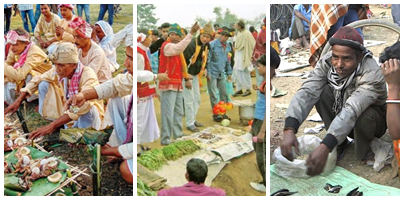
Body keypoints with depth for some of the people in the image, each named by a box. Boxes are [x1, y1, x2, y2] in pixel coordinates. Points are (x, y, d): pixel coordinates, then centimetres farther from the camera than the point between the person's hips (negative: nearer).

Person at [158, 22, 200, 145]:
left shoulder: (177, 49, 19)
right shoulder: (167, 45, -10)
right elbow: (179, 48, -31)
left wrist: (186, 76, 12)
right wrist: (191, 33, -34)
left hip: (177, 85, 10)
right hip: (168, 84, -10)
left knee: (178, 113, 16)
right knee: (168, 113, -10)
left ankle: (178, 136, 27)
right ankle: (165, 139, -5)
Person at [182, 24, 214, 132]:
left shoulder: (206, 46, 3)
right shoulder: (192, 44, -23)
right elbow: (184, 61, -23)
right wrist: (186, 79, -21)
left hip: (195, 75, 9)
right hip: (186, 74, -9)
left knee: (197, 99, 14)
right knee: (189, 100, -5)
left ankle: (193, 119, 27)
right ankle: (189, 123, 5)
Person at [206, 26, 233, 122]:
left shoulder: (228, 45, 8)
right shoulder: (212, 44, -12)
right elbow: (208, 59, -11)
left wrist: (229, 73, 14)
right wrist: (208, 73, -13)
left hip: (222, 74, 6)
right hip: (213, 74, -6)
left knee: (224, 94, 8)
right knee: (213, 96, 0)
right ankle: (216, 114, 8)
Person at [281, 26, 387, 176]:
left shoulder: (372, 75, -33)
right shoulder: (327, 62, -21)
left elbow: (351, 111, -47)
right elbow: (307, 93, -32)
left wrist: (324, 147, -59)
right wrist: (289, 130, -49)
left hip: (373, 120, -4)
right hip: (339, 113, 4)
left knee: (364, 116, -38)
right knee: (322, 92, -23)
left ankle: (363, 157, -7)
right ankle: (340, 144, -7)